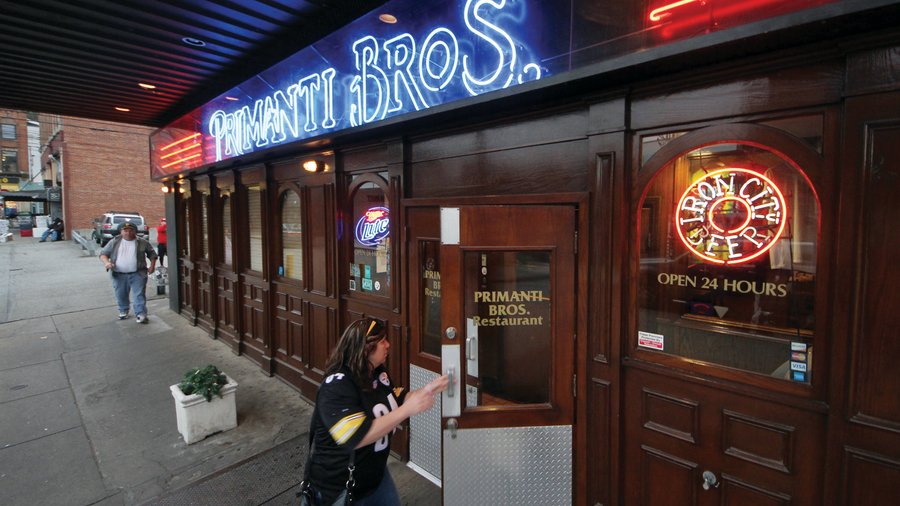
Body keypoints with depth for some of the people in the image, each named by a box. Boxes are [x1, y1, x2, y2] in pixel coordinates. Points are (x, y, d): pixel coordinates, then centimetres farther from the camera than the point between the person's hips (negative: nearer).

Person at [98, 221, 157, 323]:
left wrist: (152, 266, -1)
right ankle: (123, 311, 35)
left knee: (139, 294, -8)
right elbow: (103, 253, 7)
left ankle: (140, 314, -7)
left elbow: (152, 254, 11)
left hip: (138, 274, -2)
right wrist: (106, 262, -13)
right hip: (119, 275, 3)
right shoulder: (114, 242, 5)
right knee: (121, 295, 14)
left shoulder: (142, 243, 2)